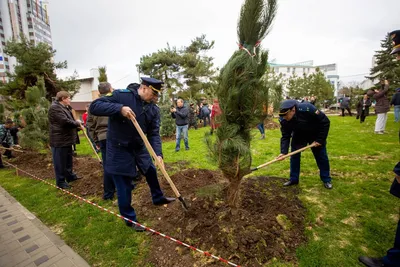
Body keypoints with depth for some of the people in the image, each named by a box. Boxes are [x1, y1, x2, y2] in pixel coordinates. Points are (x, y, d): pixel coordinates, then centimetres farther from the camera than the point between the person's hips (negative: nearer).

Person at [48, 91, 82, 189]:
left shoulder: (64, 107, 17)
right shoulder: (55, 108, -17)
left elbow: (69, 120, 22)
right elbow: (65, 121, -26)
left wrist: (77, 124, 4)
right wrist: (77, 123, -11)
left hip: (66, 139, 10)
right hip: (59, 140, -10)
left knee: (68, 160, 20)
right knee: (60, 162, 2)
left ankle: (70, 176, 34)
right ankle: (60, 181, 13)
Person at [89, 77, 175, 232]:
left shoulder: (154, 109, -3)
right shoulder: (121, 95, -17)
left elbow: (154, 134, -7)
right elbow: (94, 107, -20)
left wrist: (158, 153, -21)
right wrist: (119, 108, -35)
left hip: (139, 147, 6)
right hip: (119, 149, -6)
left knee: (151, 171, 21)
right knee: (124, 186, 4)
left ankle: (158, 198, 49)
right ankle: (130, 219, 27)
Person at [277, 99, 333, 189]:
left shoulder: (307, 109, -40)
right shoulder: (283, 120, -27)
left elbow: (325, 122, -26)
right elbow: (285, 136, -20)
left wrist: (320, 139, -23)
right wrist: (283, 152, -32)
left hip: (315, 135, -2)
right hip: (298, 136, 3)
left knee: (321, 156, 4)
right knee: (294, 155, -1)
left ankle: (326, 180, 21)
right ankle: (294, 179, 12)